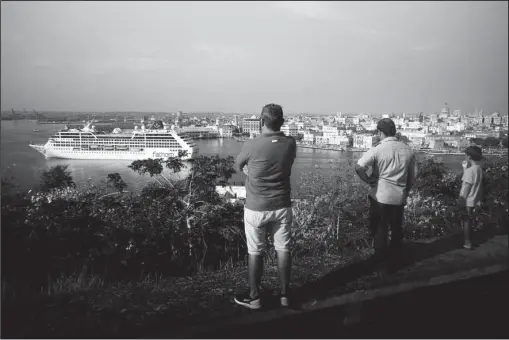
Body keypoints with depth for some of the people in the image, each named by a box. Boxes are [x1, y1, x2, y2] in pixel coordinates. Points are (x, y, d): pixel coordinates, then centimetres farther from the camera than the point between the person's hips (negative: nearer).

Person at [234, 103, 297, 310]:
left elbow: (238, 166, 4)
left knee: (255, 252, 9)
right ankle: (285, 295, 23)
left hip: (256, 208, -3)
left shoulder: (252, 146, -16)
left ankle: (254, 298, 20)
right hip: (282, 206, 3)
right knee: (283, 250, 12)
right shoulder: (290, 144, -6)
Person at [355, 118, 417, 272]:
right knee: (397, 229, 18)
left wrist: (369, 181, -8)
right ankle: (394, 261, 30)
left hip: (380, 196, -4)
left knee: (380, 230, 9)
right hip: (400, 197, 4)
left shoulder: (377, 150, -12)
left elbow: (358, 168, -23)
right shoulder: (407, 150, 1)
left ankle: (382, 264, 16)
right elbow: (413, 176, 7)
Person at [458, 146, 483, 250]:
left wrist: (461, 200, -16)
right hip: (475, 200, 8)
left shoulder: (470, 170, -22)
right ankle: (468, 240, 32)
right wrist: (465, 168, 2)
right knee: (469, 220, 20)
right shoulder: (479, 168, 2)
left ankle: (467, 243, 12)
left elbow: (466, 187, -21)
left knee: (466, 221, 4)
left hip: (467, 201, -8)